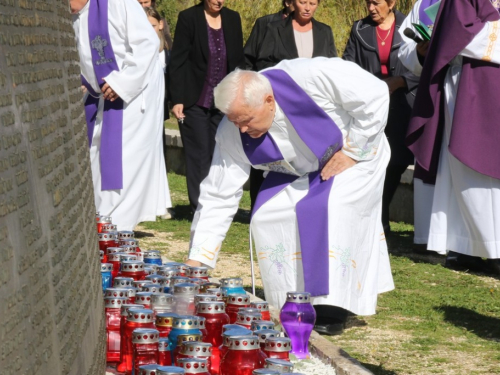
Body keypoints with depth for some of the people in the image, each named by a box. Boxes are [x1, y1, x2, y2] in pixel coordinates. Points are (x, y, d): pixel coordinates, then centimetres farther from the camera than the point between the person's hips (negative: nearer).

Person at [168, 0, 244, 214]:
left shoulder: (233, 19, 7)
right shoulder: (188, 18, -5)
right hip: (195, 103, -3)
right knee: (199, 156, 0)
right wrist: (177, 100, -11)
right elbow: (177, 61, -6)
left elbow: (239, 62, 12)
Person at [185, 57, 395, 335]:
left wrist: (351, 152, -22)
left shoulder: (313, 77, -37)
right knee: (267, 220, -16)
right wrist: (197, 260, -24)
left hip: (354, 155, -4)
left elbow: (375, 94, -25)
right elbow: (218, 198, -19)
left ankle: (333, 308, -17)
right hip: (299, 174, 4)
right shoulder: (232, 134, -23)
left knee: (335, 212, -28)